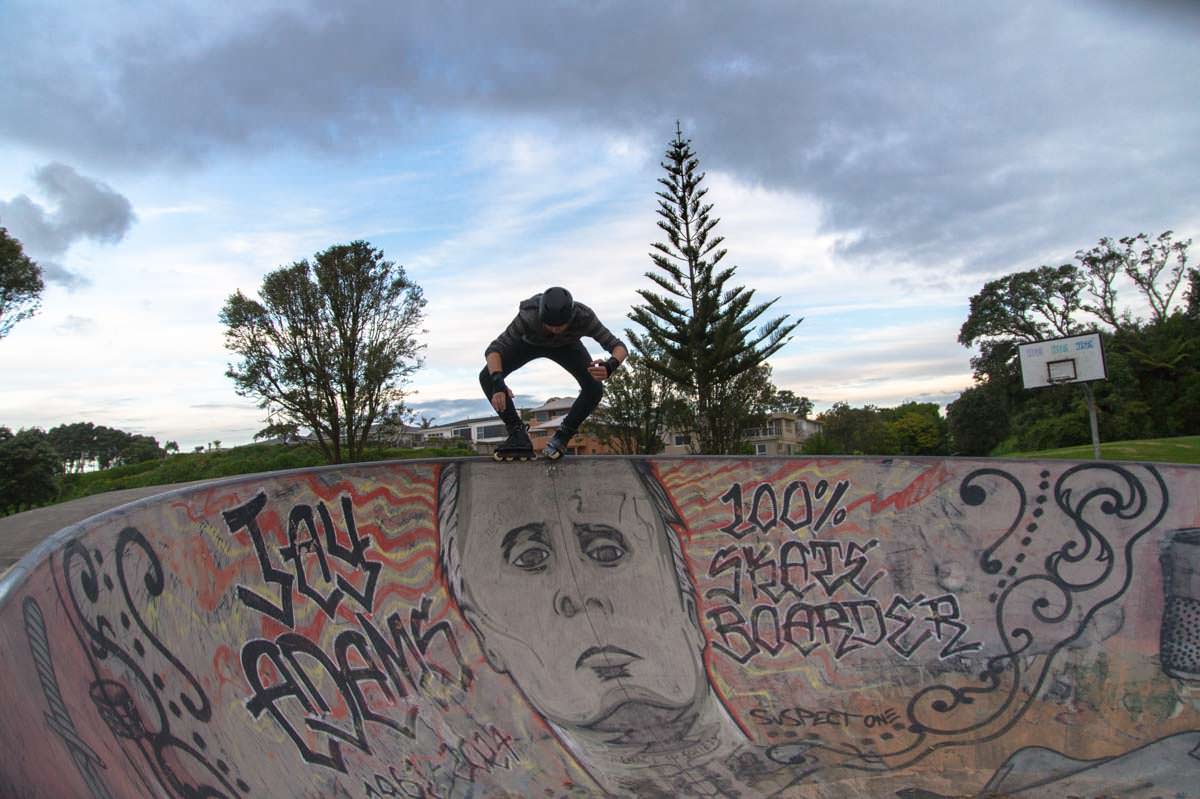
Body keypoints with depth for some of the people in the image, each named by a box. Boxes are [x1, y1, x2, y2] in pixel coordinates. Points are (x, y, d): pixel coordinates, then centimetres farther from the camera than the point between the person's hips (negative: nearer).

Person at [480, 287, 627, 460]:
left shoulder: (584, 317, -41)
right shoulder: (528, 317, -44)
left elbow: (619, 347, -38)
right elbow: (493, 349, -42)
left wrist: (610, 366, -62)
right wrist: (497, 383, -61)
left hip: (566, 345, 0)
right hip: (529, 342, 0)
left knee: (594, 388, -24)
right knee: (487, 377, -21)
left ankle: (562, 437, -4)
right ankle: (518, 434, -12)